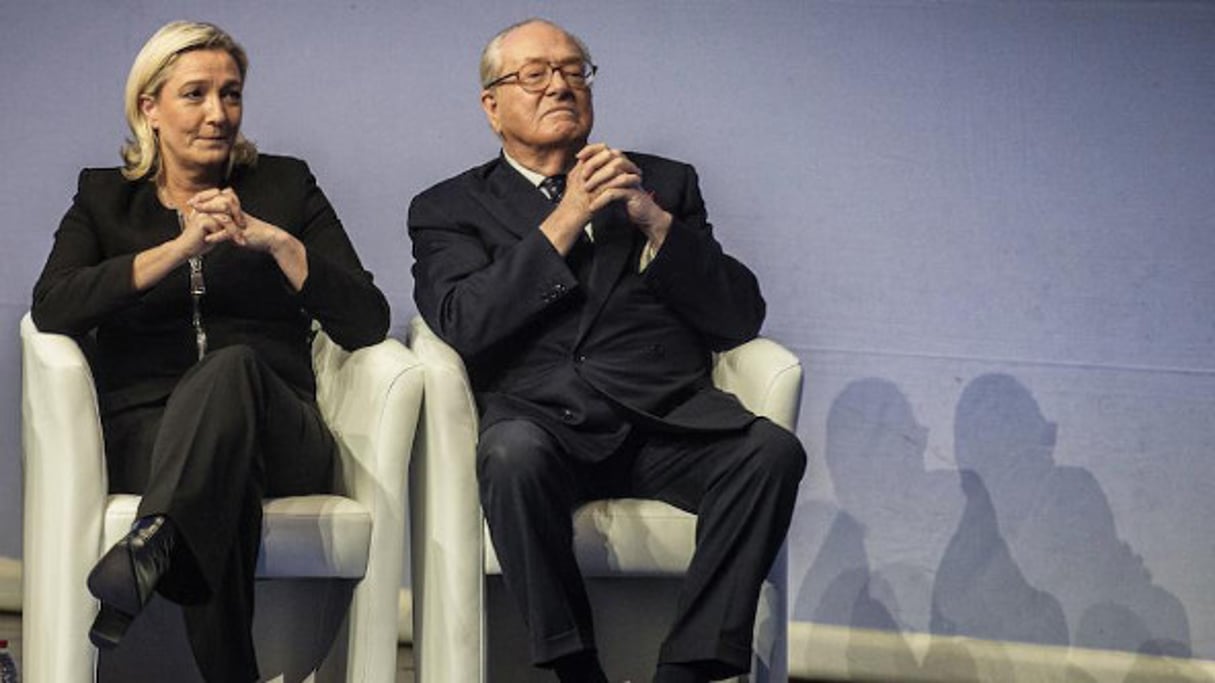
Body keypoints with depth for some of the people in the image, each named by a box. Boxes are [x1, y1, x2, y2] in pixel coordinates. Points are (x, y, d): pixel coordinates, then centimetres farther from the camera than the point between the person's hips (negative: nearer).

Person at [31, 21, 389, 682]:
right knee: (222, 481, -39)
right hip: (145, 430, 0)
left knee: (232, 367, -38)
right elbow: (51, 310, -3)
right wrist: (178, 249, -12)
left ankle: (152, 543, -57)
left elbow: (367, 324, 5)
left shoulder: (285, 186, 16)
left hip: (276, 435, 0)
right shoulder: (104, 197, 18)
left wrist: (274, 241, -8)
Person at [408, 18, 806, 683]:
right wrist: (565, 221, -5)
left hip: (666, 419, 2)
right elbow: (462, 327, -2)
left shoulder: (664, 183, 24)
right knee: (513, 453, -37)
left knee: (772, 450, -29)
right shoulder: (450, 209, 18)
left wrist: (657, 222, 0)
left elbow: (740, 318, 14)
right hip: (543, 418, -2)